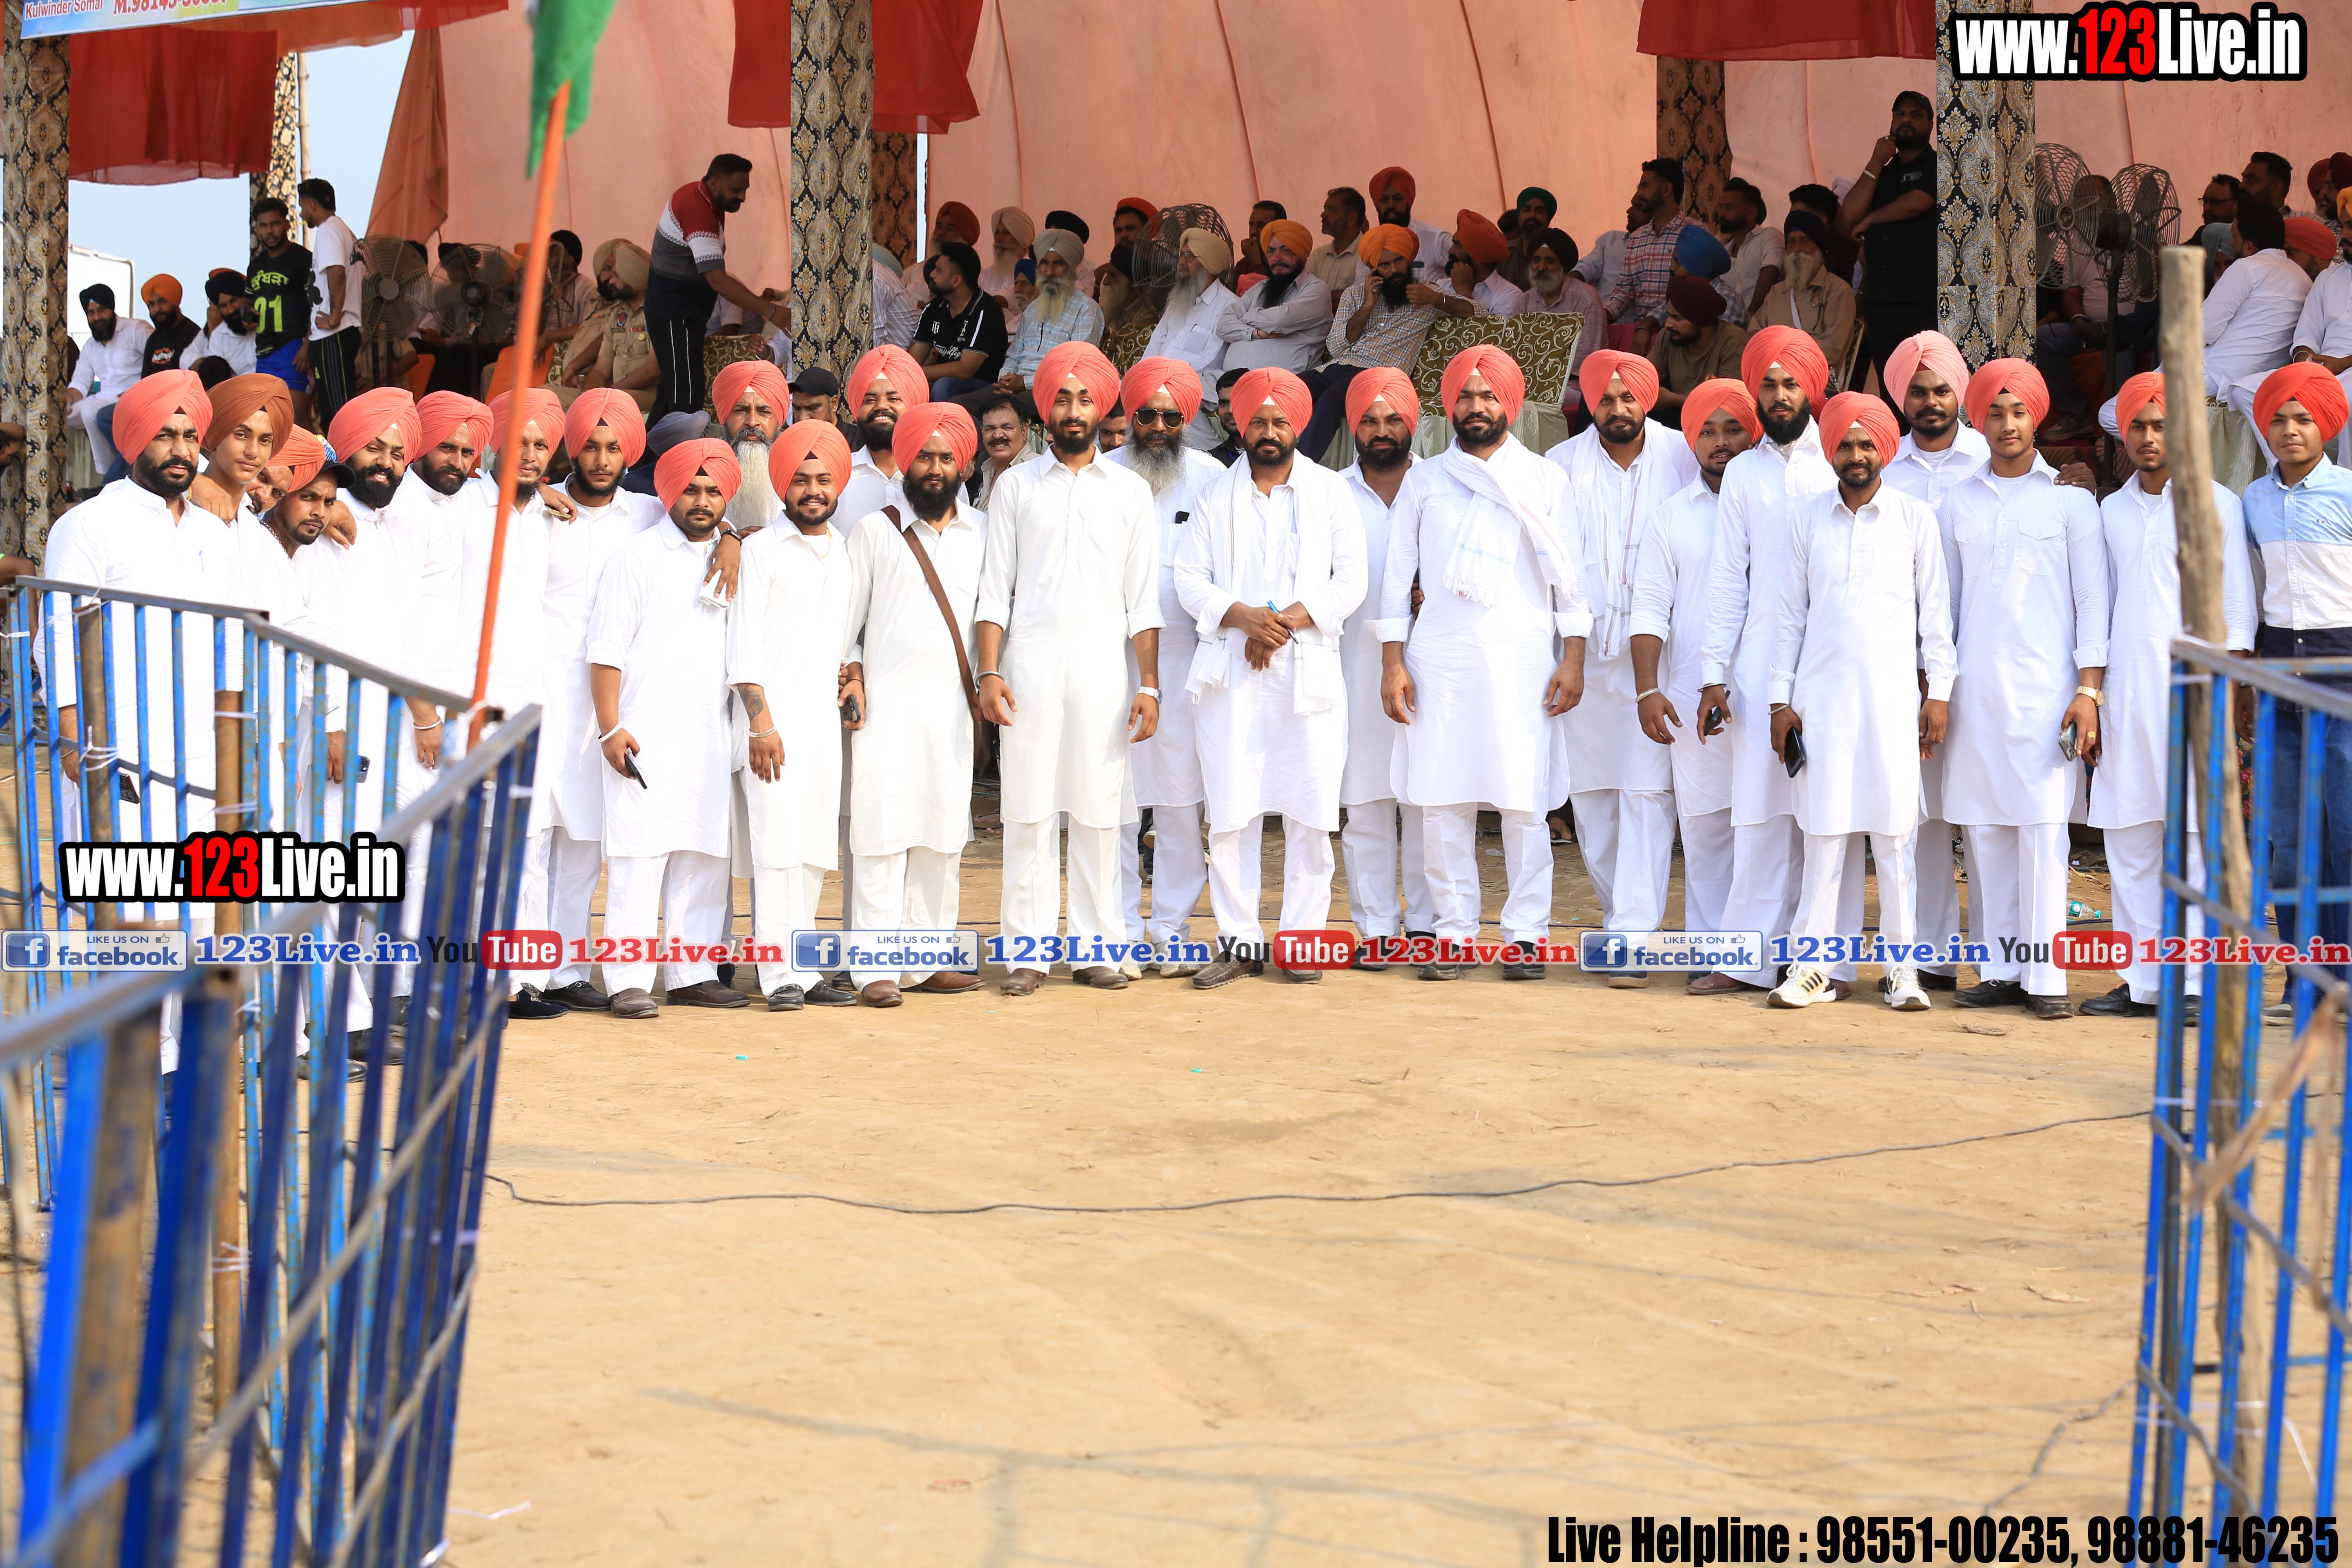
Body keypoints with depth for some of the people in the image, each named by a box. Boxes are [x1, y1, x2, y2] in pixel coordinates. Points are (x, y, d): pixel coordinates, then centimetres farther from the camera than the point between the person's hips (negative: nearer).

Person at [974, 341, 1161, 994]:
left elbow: (1142, 598, 8)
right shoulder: (1017, 485, 9)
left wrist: (1149, 684, 0)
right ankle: (1027, 952, 1)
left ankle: (1093, 948, 7)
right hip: (1029, 665, -1)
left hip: (1102, 669, 1)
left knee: (1099, 811, 0)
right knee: (1029, 810, -3)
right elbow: (995, 589, 6)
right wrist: (988, 672, -5)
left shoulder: (1131, 490, 11)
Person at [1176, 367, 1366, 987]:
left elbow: (1350, 580, 4)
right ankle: (1239, 941, 3)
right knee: (1232, 812, -4)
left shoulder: (1330, 491, 11)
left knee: (1310, 811, -2)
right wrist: (1244, 617, -11)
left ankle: (1302, 940, 6)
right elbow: (1190, 578, 6)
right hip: (1232, 670, 0)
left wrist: (1288, 622, -9)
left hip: (1310, 666, 0)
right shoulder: (1217, 495, 13)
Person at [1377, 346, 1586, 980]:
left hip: (1523, 658, -1)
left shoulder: (1545, 479, 10)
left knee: (1524, 802, -5)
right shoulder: (1424, 481, 13)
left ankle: (1526, 934, 1)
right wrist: (1392, 664, 3)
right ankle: (1454, 932, 6)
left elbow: (1569, 576, 8)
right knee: (1442, 800, -2)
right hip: (1440, 659, 1)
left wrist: (1573, 659, -1)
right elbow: (1397, 577, 11)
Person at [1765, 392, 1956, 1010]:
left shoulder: (1915, 518, 4)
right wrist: (1782, 699, 6)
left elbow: (1935, 610, 6)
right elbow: (1791, 613, 10)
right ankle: (1813, 964, 5)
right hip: (1822, 694, 1)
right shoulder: (1809, 519, 8)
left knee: (1894, 831, -2)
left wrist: (1939, 692, 1)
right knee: (1823, 831, 1)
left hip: (1892, 694, -1)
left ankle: (1903, 965, 5)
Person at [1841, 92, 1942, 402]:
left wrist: (1870, 219, 4)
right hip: (1880, 303, 6)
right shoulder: (1881, 174, 21)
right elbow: (1850, 215, 6)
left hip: (1924, 304, -6)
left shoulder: (1935, 166, 5)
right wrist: (1876, 164, 2)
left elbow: (1916, 203, -12)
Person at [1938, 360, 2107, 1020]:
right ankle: (1998, 969, 7)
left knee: (2043, 825, -7)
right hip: (1975, 687, 3)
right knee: (1984, 827, 2)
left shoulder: (2069, 499, 5)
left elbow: (2092, 599, 3)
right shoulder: (1959, 504, 13)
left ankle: (2046, 975, -7)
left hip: (2045, 686, -3)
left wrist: (2088, 689, -6)